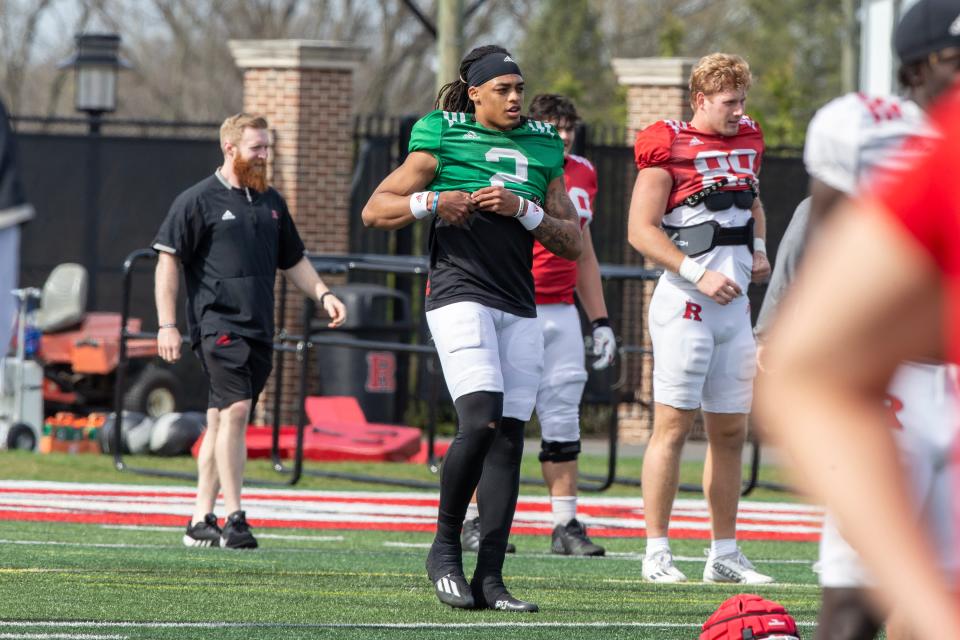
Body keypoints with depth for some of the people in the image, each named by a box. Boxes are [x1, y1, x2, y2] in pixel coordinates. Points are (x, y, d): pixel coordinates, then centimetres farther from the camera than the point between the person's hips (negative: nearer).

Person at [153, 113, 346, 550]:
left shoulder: (271, 202, 18)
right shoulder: (199, 200, -2)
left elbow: (293, 261, 28)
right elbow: (168, 259, -4)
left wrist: (322, 294, 12)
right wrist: (167, 324, -11)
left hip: (259, 329, 6)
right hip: (218, 324, -6)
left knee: (221, 422, 8)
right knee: (235, 409, -19)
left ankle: (201, 521, 12)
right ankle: (233, 518, -19)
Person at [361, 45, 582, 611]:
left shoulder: (543, 150, 15)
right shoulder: (443, 141, 3)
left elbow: (573, 243, 12)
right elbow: (375, 211, 4)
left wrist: (523, 210, -5)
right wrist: (432, 203, -13)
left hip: (519, 309, 5)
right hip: (461, 294, -5)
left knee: (509, 436, 0)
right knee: (482, 420, -21)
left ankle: (490, 578, 1)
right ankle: (445, 547, -3)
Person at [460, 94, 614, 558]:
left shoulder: (582, 175, 14)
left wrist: (600, 322, 20)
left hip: (561, 311, 6)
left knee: (563, 420, 4)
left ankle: (566, 526, 6)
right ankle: (474, 522, 5)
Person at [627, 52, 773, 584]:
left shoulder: (747, 141, 14)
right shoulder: (668, 146, -8)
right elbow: (641, 229, -13)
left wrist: (758, 249, 13)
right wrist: (699, 274, -19)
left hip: (734, 305, 7)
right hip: (685, 303, -7)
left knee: (730, 431, 9)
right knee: (673, 425, -7)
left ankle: (724, 555, 15)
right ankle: (656, 554, -4)